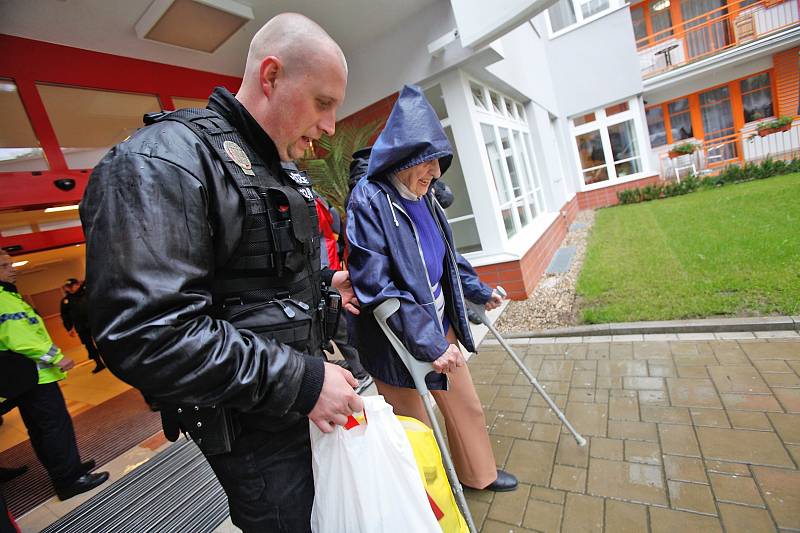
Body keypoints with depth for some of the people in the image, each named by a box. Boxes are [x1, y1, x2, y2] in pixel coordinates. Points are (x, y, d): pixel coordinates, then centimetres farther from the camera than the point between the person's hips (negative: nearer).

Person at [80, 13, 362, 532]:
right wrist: (301, 381, -26)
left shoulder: (284, 172, 10)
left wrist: (323, 283, 3)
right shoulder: (164, 161, -19)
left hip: (314, 404, 9)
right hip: (258, 432, -8)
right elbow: (144, 331, -28)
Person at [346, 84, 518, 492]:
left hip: (441, 325, 8)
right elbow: (377, 285, -26)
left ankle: (479, 474, 50)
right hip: (400, 342, -7)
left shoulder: (424, 198, 4)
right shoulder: (369, 200, -19)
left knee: (465, 405, 23)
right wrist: (429, 343, -28)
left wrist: (479, 292, 25)